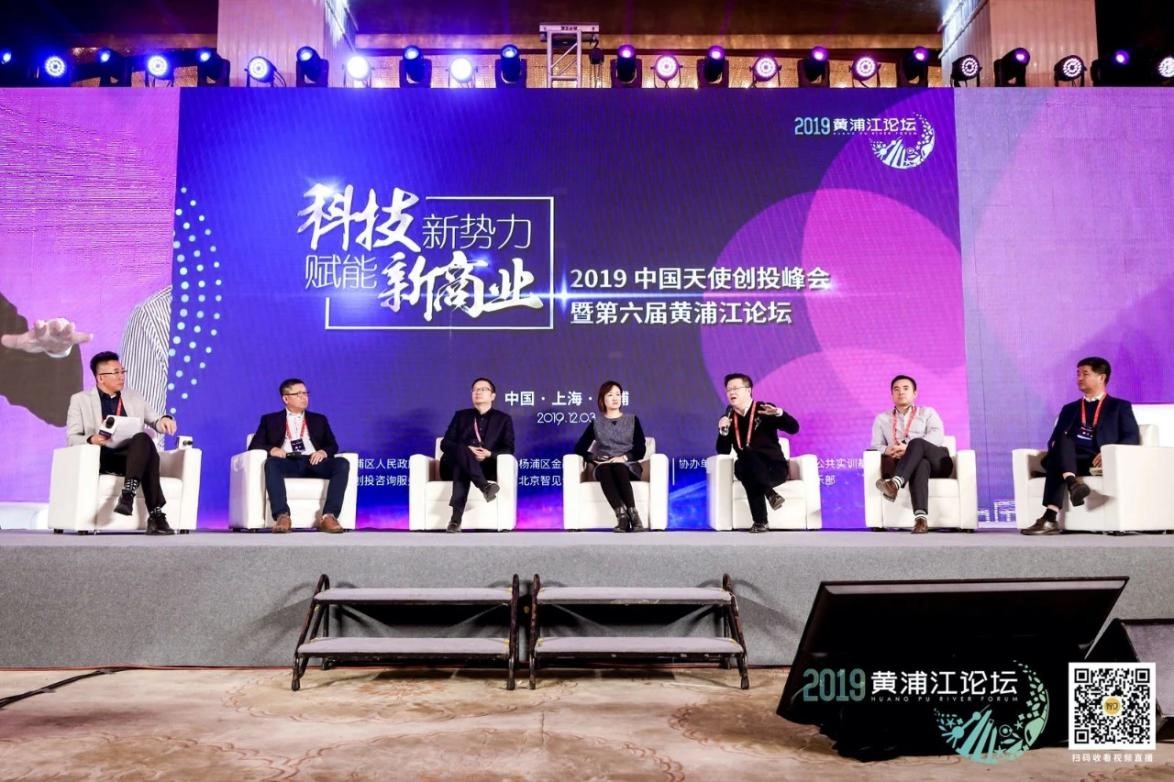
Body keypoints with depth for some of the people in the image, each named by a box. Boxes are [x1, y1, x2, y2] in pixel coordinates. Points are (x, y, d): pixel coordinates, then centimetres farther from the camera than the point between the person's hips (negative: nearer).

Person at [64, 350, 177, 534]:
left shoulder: (134, 397, 21)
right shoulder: (80, 400, 10)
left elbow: (155, 422, 20)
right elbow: (72, 438, 2)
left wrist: (164, 420, -7)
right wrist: (91, 440, -22)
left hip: (132, 457, 4)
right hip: (101, 458, -3)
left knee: (143, 439, -35)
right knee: (145, 441, -36)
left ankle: (127, 495, -45)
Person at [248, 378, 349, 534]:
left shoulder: (319, 419, 26)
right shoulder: (270, 420, 21)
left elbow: (333, 445, 18)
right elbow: (254, 445, 11)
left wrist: (323, 452, -7)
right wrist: (271, 449, -12)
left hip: (313, 462, 2)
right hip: (288, 462, -1)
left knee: (342, 463, -29)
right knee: (271, 463, -37)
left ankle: (328, 516, -38)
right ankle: (282, 516, -45)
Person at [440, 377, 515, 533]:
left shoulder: (503, 419, 18)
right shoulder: (461, 415, 23)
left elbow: (508, 450, 6)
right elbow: (445, 444, 10)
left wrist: (489, 454, -16)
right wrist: (466, 451, -12)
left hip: (485, 467, -1)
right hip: (454, 466, 1)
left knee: (462, 468, -37)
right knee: (461, 449, -35)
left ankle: (456, 518, -53)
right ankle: (484, 486, -55)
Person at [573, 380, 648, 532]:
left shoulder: (632, 420, 16)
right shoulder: (596, 423, 17)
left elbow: (640, 450, 5)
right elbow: (580, 448, 9)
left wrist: (624, 457, -13)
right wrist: (595, 459, -8)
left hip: (628, 467, 0)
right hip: (602, 467, 1)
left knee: (618, 468, -38)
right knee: (604, 469, -37)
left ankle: (632, 514, -46)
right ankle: (622, 516, -49)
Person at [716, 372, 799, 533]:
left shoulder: (765, 410, 1)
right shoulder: (728, 418, 11)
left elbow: (793, 428, -9)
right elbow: (723, 452, 6)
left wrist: (779, 413, -28)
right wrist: (723, 431, -12)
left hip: (774, 467, -2)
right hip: (749, 469, 2)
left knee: (751, 478, -36)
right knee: (746, 455, -33)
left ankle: (760, 522, -37)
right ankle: (770, 493, -42)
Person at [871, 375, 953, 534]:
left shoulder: (928, 413, 20)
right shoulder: (882, 419, 25)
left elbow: (936, 436, -1)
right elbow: (875, 446, 10)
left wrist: (908, 447, -18)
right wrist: (887, 450, -17)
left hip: (937, 462, 0)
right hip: (910, 466, 0)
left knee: (917, 442, -34)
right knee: (921, 464, -39)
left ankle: (895, 484, -55)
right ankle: (921, 518, -60)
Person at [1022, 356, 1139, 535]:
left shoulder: (1120, 406, 19)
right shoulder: (1069, 409, 31)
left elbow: (1132, 438, 3)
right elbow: (1055, 439, 20)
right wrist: (1058, 449, -7)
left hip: (1097, 461, -3)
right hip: (1068, 459, 3)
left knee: (1055, 463, -35)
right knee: (1063, 439, -33)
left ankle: (1050, 518, -51)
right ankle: (1072, 483, -58)